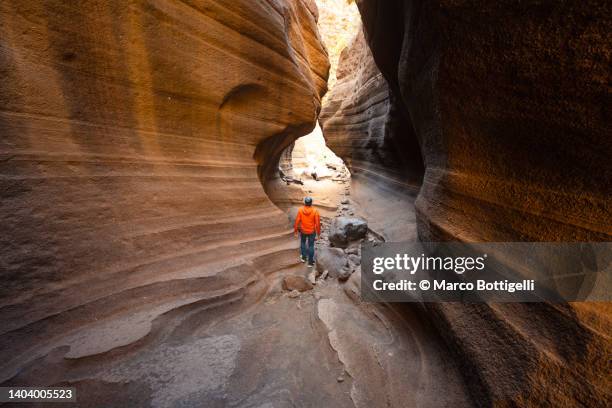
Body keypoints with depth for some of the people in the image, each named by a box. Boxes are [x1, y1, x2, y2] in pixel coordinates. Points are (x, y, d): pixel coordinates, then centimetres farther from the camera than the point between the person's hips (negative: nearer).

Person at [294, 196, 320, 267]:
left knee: (303, 243, 27)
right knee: (311, 246, 11)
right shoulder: (315, 211, -19)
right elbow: (317, 223, -13)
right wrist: (318, 232, 1)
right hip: (312, 232, -1)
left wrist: (295, 230, 5)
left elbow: (297, 221, -9)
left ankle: (303, 257, 38)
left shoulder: (300, 210, -16)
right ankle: (310, 262, 18)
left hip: (303, 231, 1)